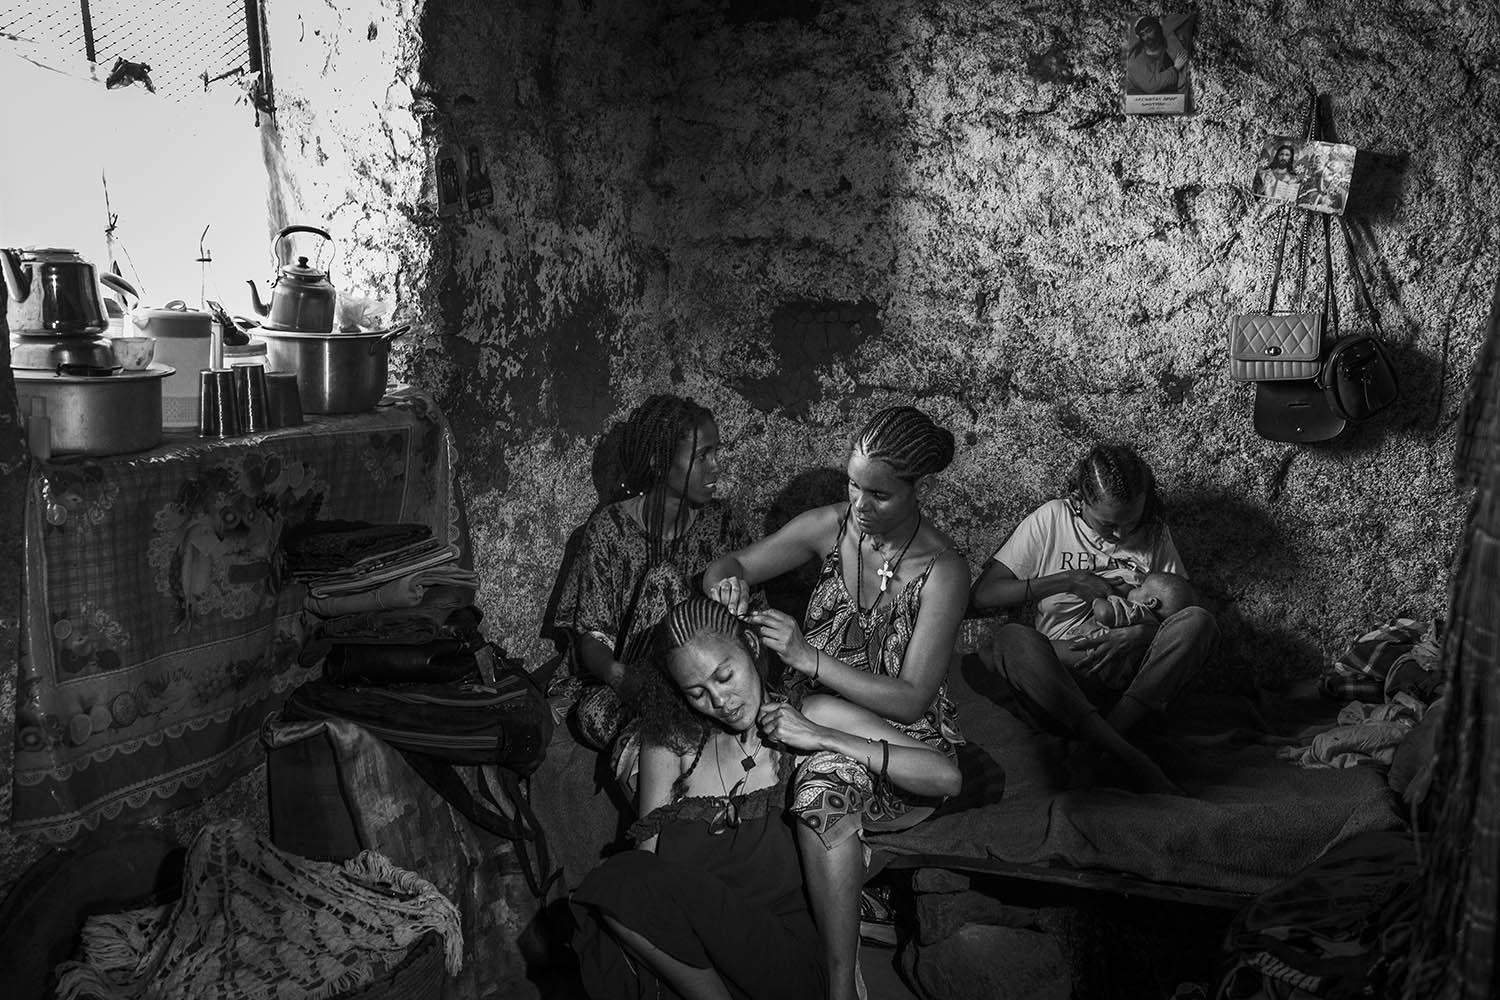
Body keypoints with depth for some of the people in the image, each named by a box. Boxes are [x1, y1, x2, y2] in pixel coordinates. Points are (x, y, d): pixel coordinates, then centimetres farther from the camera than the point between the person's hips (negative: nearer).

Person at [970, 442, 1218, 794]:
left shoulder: (1154, 532, 7)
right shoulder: (1050, 521, 0)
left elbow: (1184, 605, 6)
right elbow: (983, 595, -6)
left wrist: (1143, 632, -15)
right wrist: (1065, 582, -14)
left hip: (1128, 673, 2)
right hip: (1057, 672, -2)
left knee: (1198, 620, -24)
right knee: (1012, 637, -34)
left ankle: (1101, 745, -30)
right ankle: (1131, 761, -42)